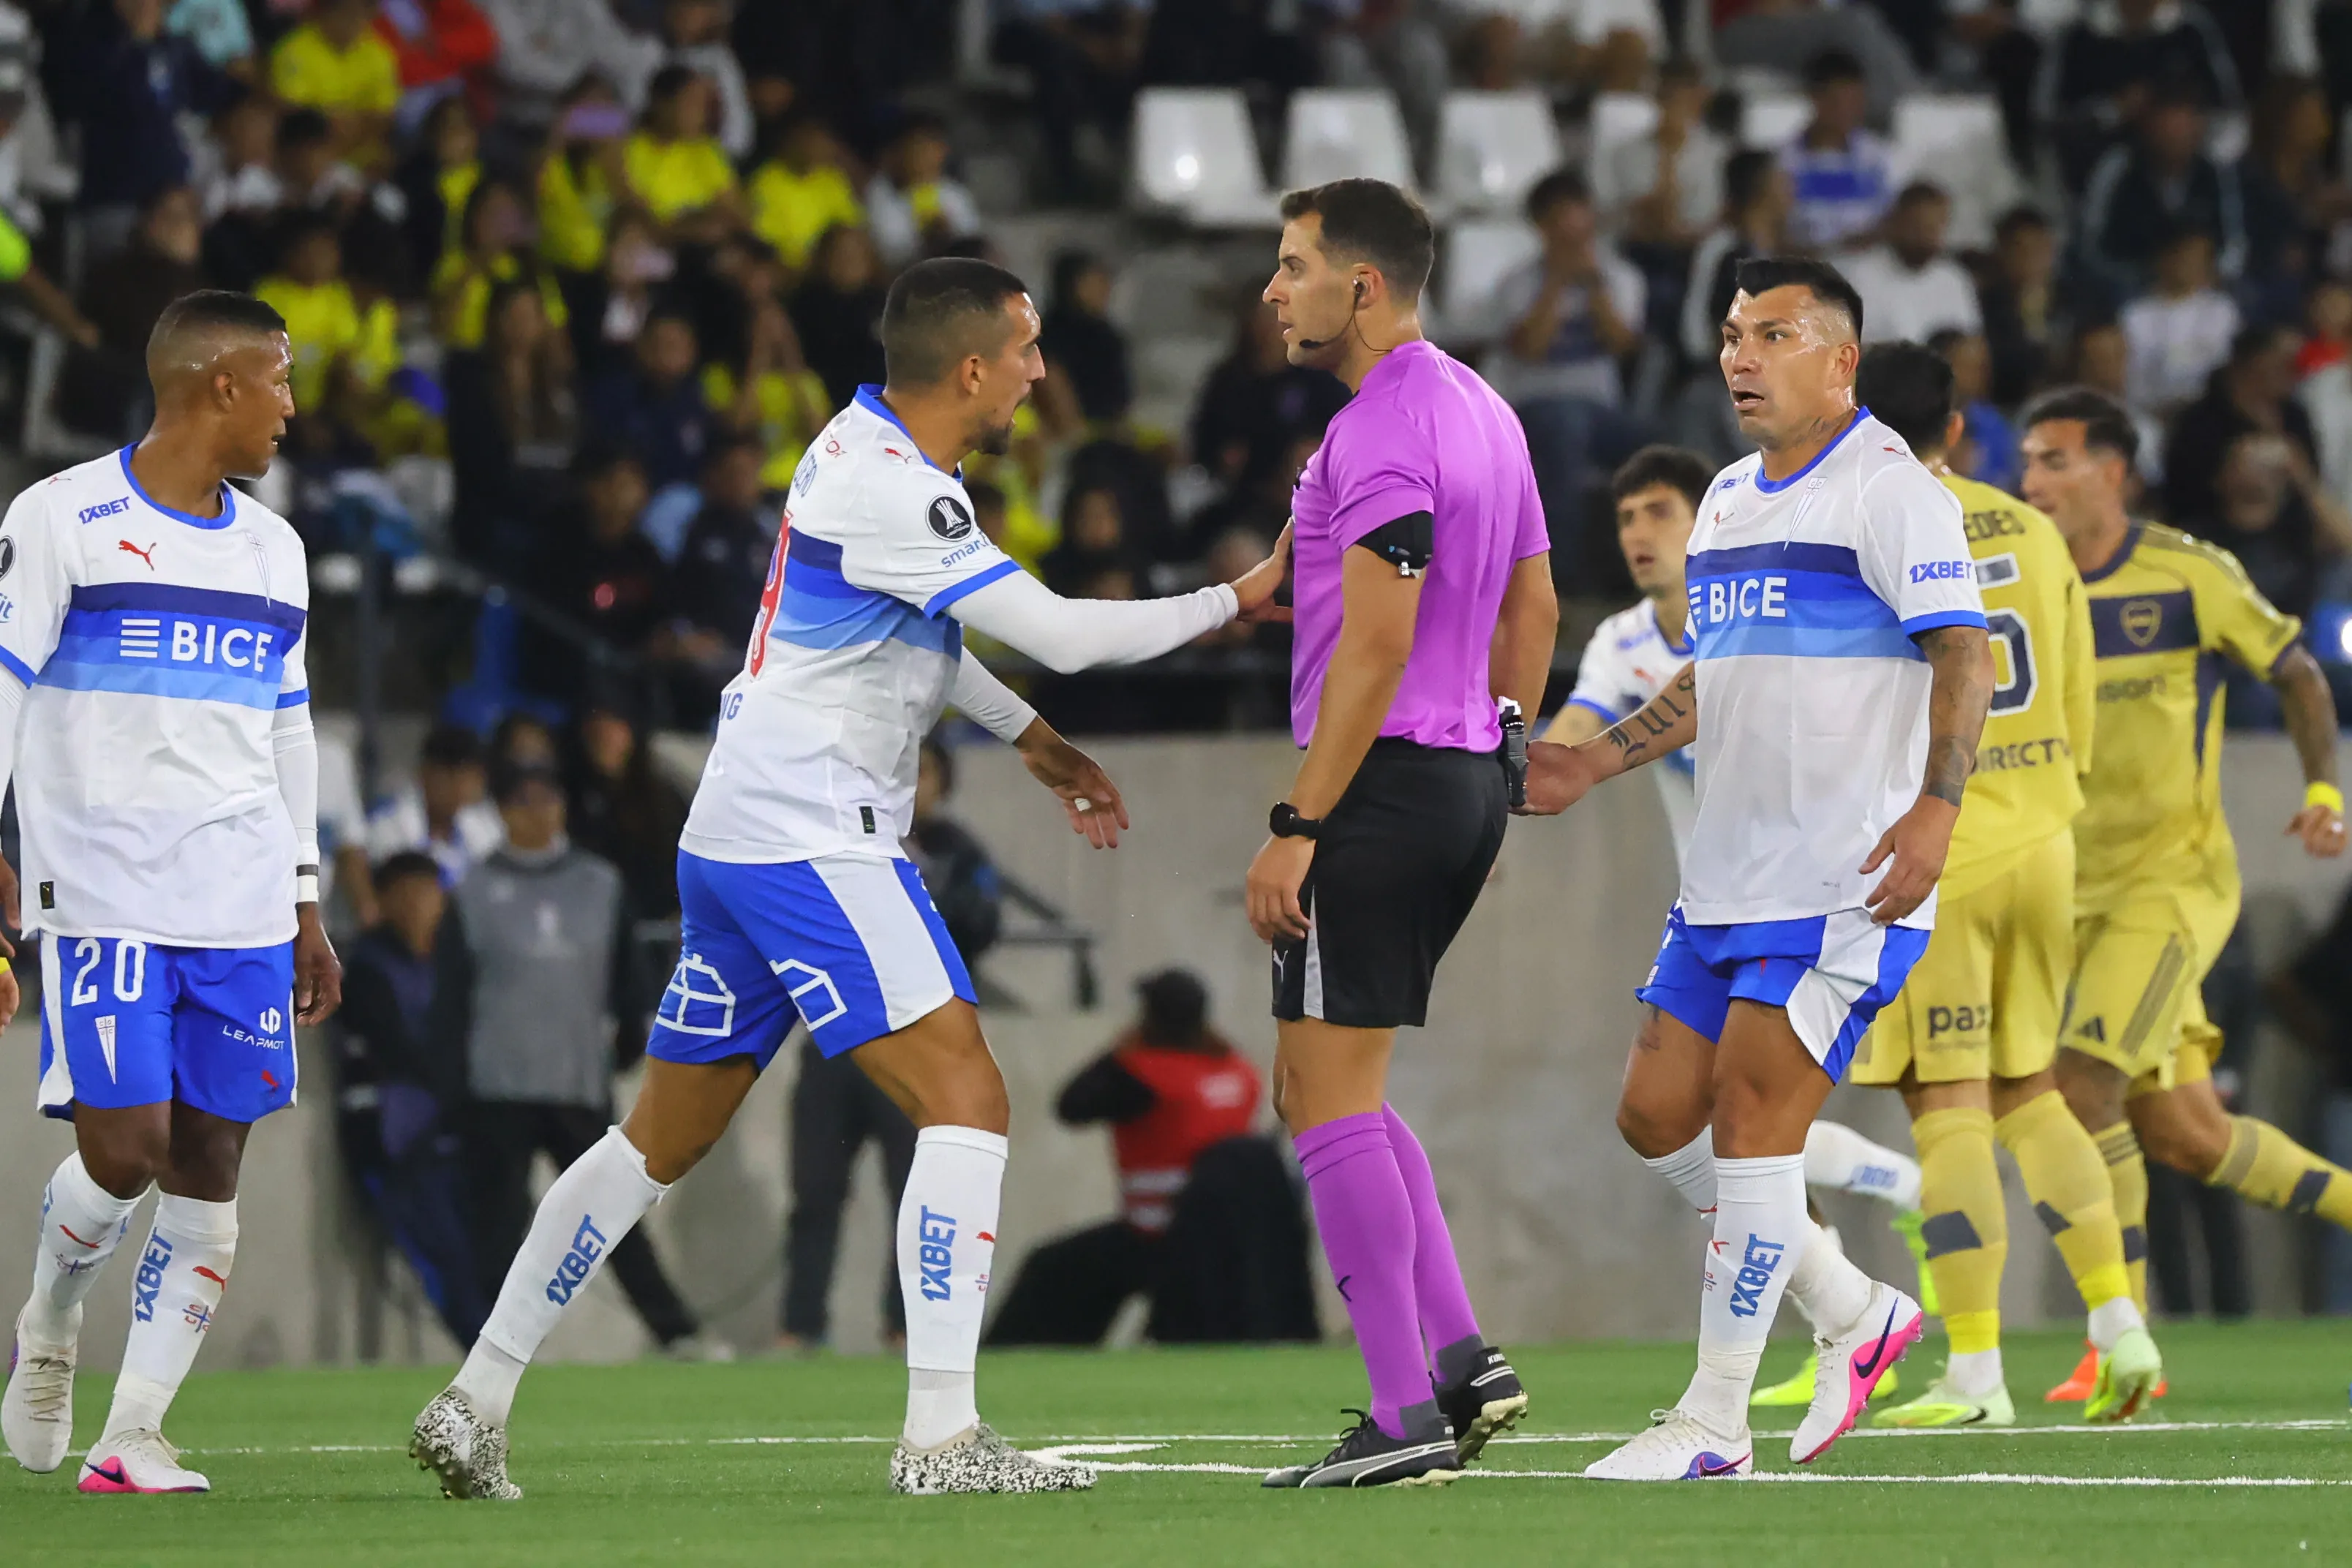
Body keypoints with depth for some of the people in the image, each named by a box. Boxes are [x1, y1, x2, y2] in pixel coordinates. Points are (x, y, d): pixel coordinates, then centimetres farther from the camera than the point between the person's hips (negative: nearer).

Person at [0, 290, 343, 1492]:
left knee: (210, 1165, -1)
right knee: (125, 1147, -13)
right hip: (104, 892, -5)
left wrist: (304, 906, 20)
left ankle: (132, 1437, 2)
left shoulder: (272, 551, 16)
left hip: (243, 910, 6)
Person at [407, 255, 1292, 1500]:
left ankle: (476, 1401, 18)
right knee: (965, 1101, -13)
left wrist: (1030, 737, 26)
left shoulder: (868, 445, 13)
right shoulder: (890, 493, -18)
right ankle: (940, 1434, -19)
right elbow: (1062, 635, -21)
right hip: (807, 836, -10)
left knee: (664, 1139, 15)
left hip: (735, 836, 10)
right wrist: (1232, 601, -10)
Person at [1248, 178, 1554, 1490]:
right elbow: (1533, 608, 20)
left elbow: (1375, 646, -21)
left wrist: (1300, 827, -19)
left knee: (1331, 1097, -6)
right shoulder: (1482, 411, 15)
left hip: (1383, 788, -10)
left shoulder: (1381, 431, -16)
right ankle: (1463, 1356, 10)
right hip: (1468, 786, 10)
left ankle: (1407, 1416, -8)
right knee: (1334, 1089, 17)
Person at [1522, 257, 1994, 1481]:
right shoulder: (1729, 500, 18)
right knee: (1657, 1118, 7)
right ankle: (1855, 1313, 22)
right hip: (1726, 875, 9)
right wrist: (1594, 763, 22)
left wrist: (1936, 805, -29)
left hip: (1845, 877, -9)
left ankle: (1713, 1420, -6)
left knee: (1752, 1117, -12)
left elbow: (1963, 654, -17)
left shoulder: (1888, 487, -9)